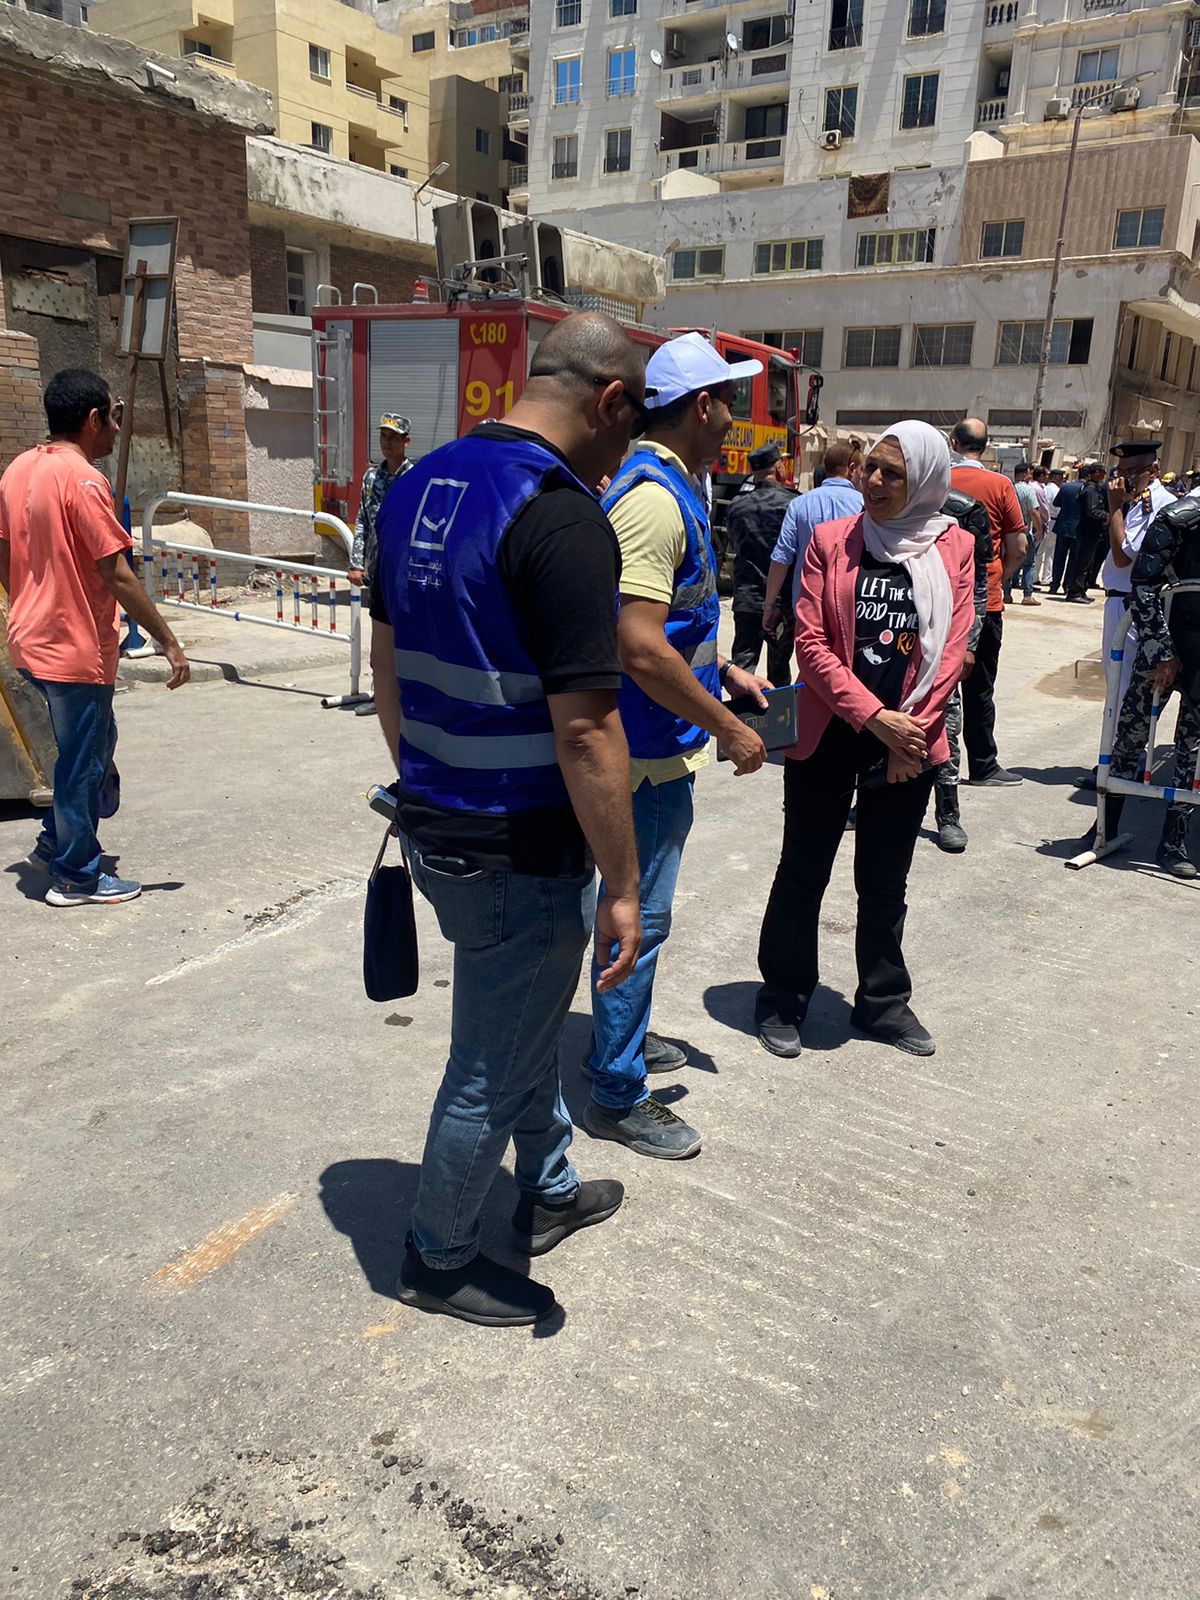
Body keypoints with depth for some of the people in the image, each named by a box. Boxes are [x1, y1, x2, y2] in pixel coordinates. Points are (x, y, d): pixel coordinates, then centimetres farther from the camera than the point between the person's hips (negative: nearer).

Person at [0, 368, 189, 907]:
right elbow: (118, 578, -22)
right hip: (77, 650, -9)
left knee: (94, 741, 24)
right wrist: (169, 644, -17)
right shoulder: (83, 480, -19)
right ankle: (76, 878, 17)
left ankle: (57, 840, 33)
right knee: (83, 763, 5)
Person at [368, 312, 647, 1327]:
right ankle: (439, 1259, 34)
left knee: (529, 1020, 27)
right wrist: (622, 888, -16)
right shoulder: (563, 518, -22)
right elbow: (584, 728, -25)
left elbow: (387, 661, 13)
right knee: (492, 1067, 12)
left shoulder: (423, 484, 5)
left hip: (435, 822, 9)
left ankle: (548, 1192, 47)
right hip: (518, 852, -9)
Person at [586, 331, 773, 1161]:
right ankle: (617, 1094, 14)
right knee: (640, 917, 0)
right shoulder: (653, 496, -21)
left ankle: (624, 1037, 40)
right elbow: (641, 649, -29)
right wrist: (729, 728, -21)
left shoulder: (672, 487, 12)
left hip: (662, 748, 11)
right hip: (649, 749, -11)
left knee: (644, 909, 22)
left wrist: (724, 670, 13)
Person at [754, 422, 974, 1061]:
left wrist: (910, 727, -11)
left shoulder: (954, 547, 2)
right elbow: (811, 642, -8)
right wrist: (874, 717, -16)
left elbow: (950, 647, -1)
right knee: (803, 871, 7)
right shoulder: (832, 540, -3)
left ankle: (884, 1002, 30)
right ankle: (782, 1001, 23)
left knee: (885, 881, 14)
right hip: (828, 735, -1)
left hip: (909, 742, 2)